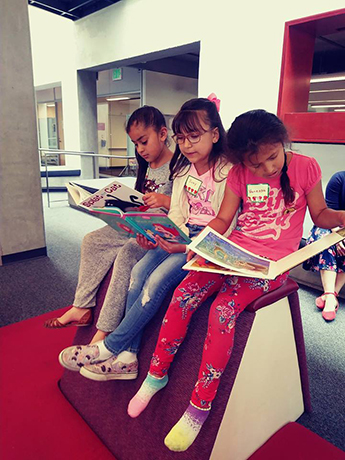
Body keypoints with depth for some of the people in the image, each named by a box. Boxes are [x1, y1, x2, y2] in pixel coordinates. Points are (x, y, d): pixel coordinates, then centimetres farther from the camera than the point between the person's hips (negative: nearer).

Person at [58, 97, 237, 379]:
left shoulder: (228, 172, -12)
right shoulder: (182, 169, 11)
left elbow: (225, 227, -16)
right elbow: (176, 214, 8)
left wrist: (187, 246, -28)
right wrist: (158, 236, -12)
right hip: (183, 236, 7)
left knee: (158, 279, -25)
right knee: (139, 271, -16)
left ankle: (110, 347, -8)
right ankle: (127, 356, -10)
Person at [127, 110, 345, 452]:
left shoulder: (305, 167, 0)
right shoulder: (239, 174, 7)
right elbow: (221, 220, 6)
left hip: (271, 264, -3)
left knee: (222, 310, -27)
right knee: (183, 294, -19)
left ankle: (199, 407, -10)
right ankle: (156, 374, 2)